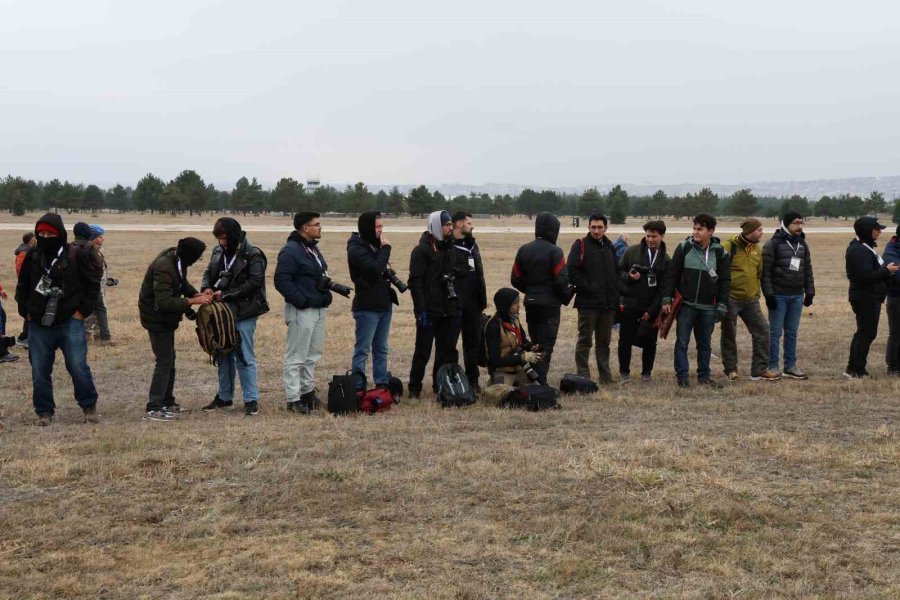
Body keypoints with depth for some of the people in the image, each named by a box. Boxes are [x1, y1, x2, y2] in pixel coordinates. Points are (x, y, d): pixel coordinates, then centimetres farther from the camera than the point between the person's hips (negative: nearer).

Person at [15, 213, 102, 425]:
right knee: (39, 371, 6)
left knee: (78, 366, -6)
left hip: (70, 323, -3)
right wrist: (26, 311, 8)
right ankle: (44, 412, 18)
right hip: (38, 326, 4)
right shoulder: (32, 257, 6)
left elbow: (93, 284, 1)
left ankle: (89, 406, 13)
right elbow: (22, 287, 19)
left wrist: (83, 310, -4)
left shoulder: (77, 255, -5)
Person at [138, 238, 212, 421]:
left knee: (169, 359, 17)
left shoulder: (176, 259, -2)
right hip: (157, 318, -10)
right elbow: (163, 302, -34)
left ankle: (167, 402, 28)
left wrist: (197, 293, -3)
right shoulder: (164, 268, -31)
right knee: (164, 361, -8)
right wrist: (193, 301, -31)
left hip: (165, 318, 10)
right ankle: (153, 409, -5)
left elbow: (182, 282, 15)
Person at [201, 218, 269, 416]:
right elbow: (208, 272, 19)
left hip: (243, 313, -7)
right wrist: (206, 287, -4)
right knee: (224, 355, 15)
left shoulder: (252, 255, -12)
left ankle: (251, 400, 3)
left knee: (244, 356, -5)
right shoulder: (219, 251, 8)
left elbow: (254, 282, -18)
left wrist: (225, 294, -18)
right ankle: (224, 396, 27)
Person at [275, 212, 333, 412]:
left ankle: (307, 391, 29)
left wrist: (326, 295, 10)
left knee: (313, 355, 17)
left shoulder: (313, 248, 14)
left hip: (319, 309, 10)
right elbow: (282, 281, -21)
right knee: (296, 357, -3)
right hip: (302, 311, -10)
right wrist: (301, 301, -21)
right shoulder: (291, 251, -16)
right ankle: (293, 399, 1)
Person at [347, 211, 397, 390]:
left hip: (384, 305, 8)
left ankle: (382, 384, 19)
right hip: (367, 307, -8)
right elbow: (375, 269, -26)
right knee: (362, 350, -3)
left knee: (381, 349, 13)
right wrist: (386, 248, -16)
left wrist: (391, 274, 1)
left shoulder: (375, 245, 12)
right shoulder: (356, 249, -13)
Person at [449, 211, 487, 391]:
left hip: (472, 304, 7)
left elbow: (479, 274, 16)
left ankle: (472, 380, 19)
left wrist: (482, 300, 12)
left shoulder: (472, 245, 14)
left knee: (474, 342, 10)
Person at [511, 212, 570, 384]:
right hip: (550, 304, -6)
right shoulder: (554, 251, -12)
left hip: (530, 304, 6)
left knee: (535, 343, 15)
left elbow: (515, 279, 7)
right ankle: (540, 382, -9)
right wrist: (566, 297, 2)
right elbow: (562, 280, -16)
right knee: (546, 345, -4)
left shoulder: (524, 250, 6)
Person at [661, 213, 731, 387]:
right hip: (686, 305, -1)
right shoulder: (684, 248, -3)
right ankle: (682, 376, 8)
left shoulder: (720, 253, 0)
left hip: (708, 307, 1)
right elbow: (672, 274, -1)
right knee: (682, 342, 0)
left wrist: (722, 306, -2)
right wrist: (667, 299, -6)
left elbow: (725, 281, 3)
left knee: (705, 344, 11)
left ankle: (704, 375, 21)